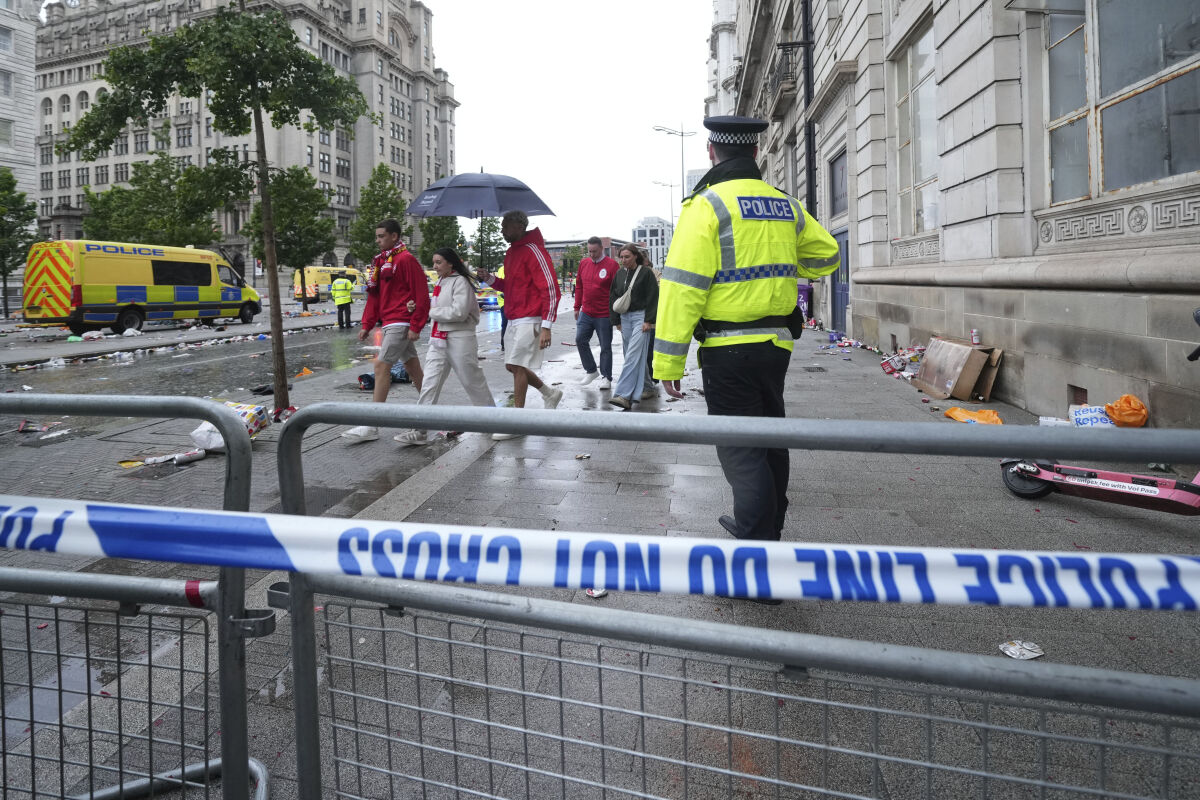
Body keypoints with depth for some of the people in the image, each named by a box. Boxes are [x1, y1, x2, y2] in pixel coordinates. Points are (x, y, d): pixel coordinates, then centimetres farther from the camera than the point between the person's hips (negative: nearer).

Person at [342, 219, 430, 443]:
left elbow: (422, 294, -16)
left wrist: (415, 327, -18)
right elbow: (374, 296, 18)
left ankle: (371, 426, -10)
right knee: (412, 367, 14)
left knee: (381, 366, -12)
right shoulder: (381, 261, 16)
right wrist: (367, 325, 12)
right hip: (390, 323, 9)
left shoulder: (406, 260, -11)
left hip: (400, 324, -9)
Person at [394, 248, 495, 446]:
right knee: (429, 383, -1)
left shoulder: (460, 282, -11)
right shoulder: (441, 283, 16)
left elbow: (459, 312, -21)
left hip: (459, 340, -8)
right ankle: (420, 430, -4)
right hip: (438, 339, 8)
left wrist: (433, 312, -11)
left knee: (472, 381, 5)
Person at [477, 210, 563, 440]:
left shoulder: (534, 251, -13)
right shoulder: (511, 253, 16)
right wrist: (490, 279, 4)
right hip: (514, 319, 9)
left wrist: (546, 327, -22)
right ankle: (550, 394, 31)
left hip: (529, 320, -9)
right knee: (513, 366, 12)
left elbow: (550, 289, -17)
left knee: (517, 365, -9)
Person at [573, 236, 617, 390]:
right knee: (580, 340, 0)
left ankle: (606, 377, 12)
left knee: (605, 347, 3)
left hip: (604, 315, -5)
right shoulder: (583, 263, 9)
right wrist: (577, 307, 15)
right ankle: (591, 371, 16)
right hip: (586, 313, 5)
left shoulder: (612, 265, -8)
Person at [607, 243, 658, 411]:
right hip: (625, 318, 6)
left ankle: (624, 395, -23)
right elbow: (613, 297, 15)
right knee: (634, 355, 9)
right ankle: (648, 388, 23)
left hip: (640, 317, -6)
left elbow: (653, 298, -7)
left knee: (633, 355, -15)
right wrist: (616, 320, 10)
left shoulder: (646, 272, -5)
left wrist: (649, 320, -12)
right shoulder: (620, 274, 11)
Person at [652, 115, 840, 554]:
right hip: (777, 342, 7)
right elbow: (826, 255, 23)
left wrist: (668, 360, -16)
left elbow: (683, 286, -18)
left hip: (728, 349, -7)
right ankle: (767, 525, 38)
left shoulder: (707, 204, -11)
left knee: (740, 449, -2)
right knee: (768, 436, 21)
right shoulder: (786, 206, 9)